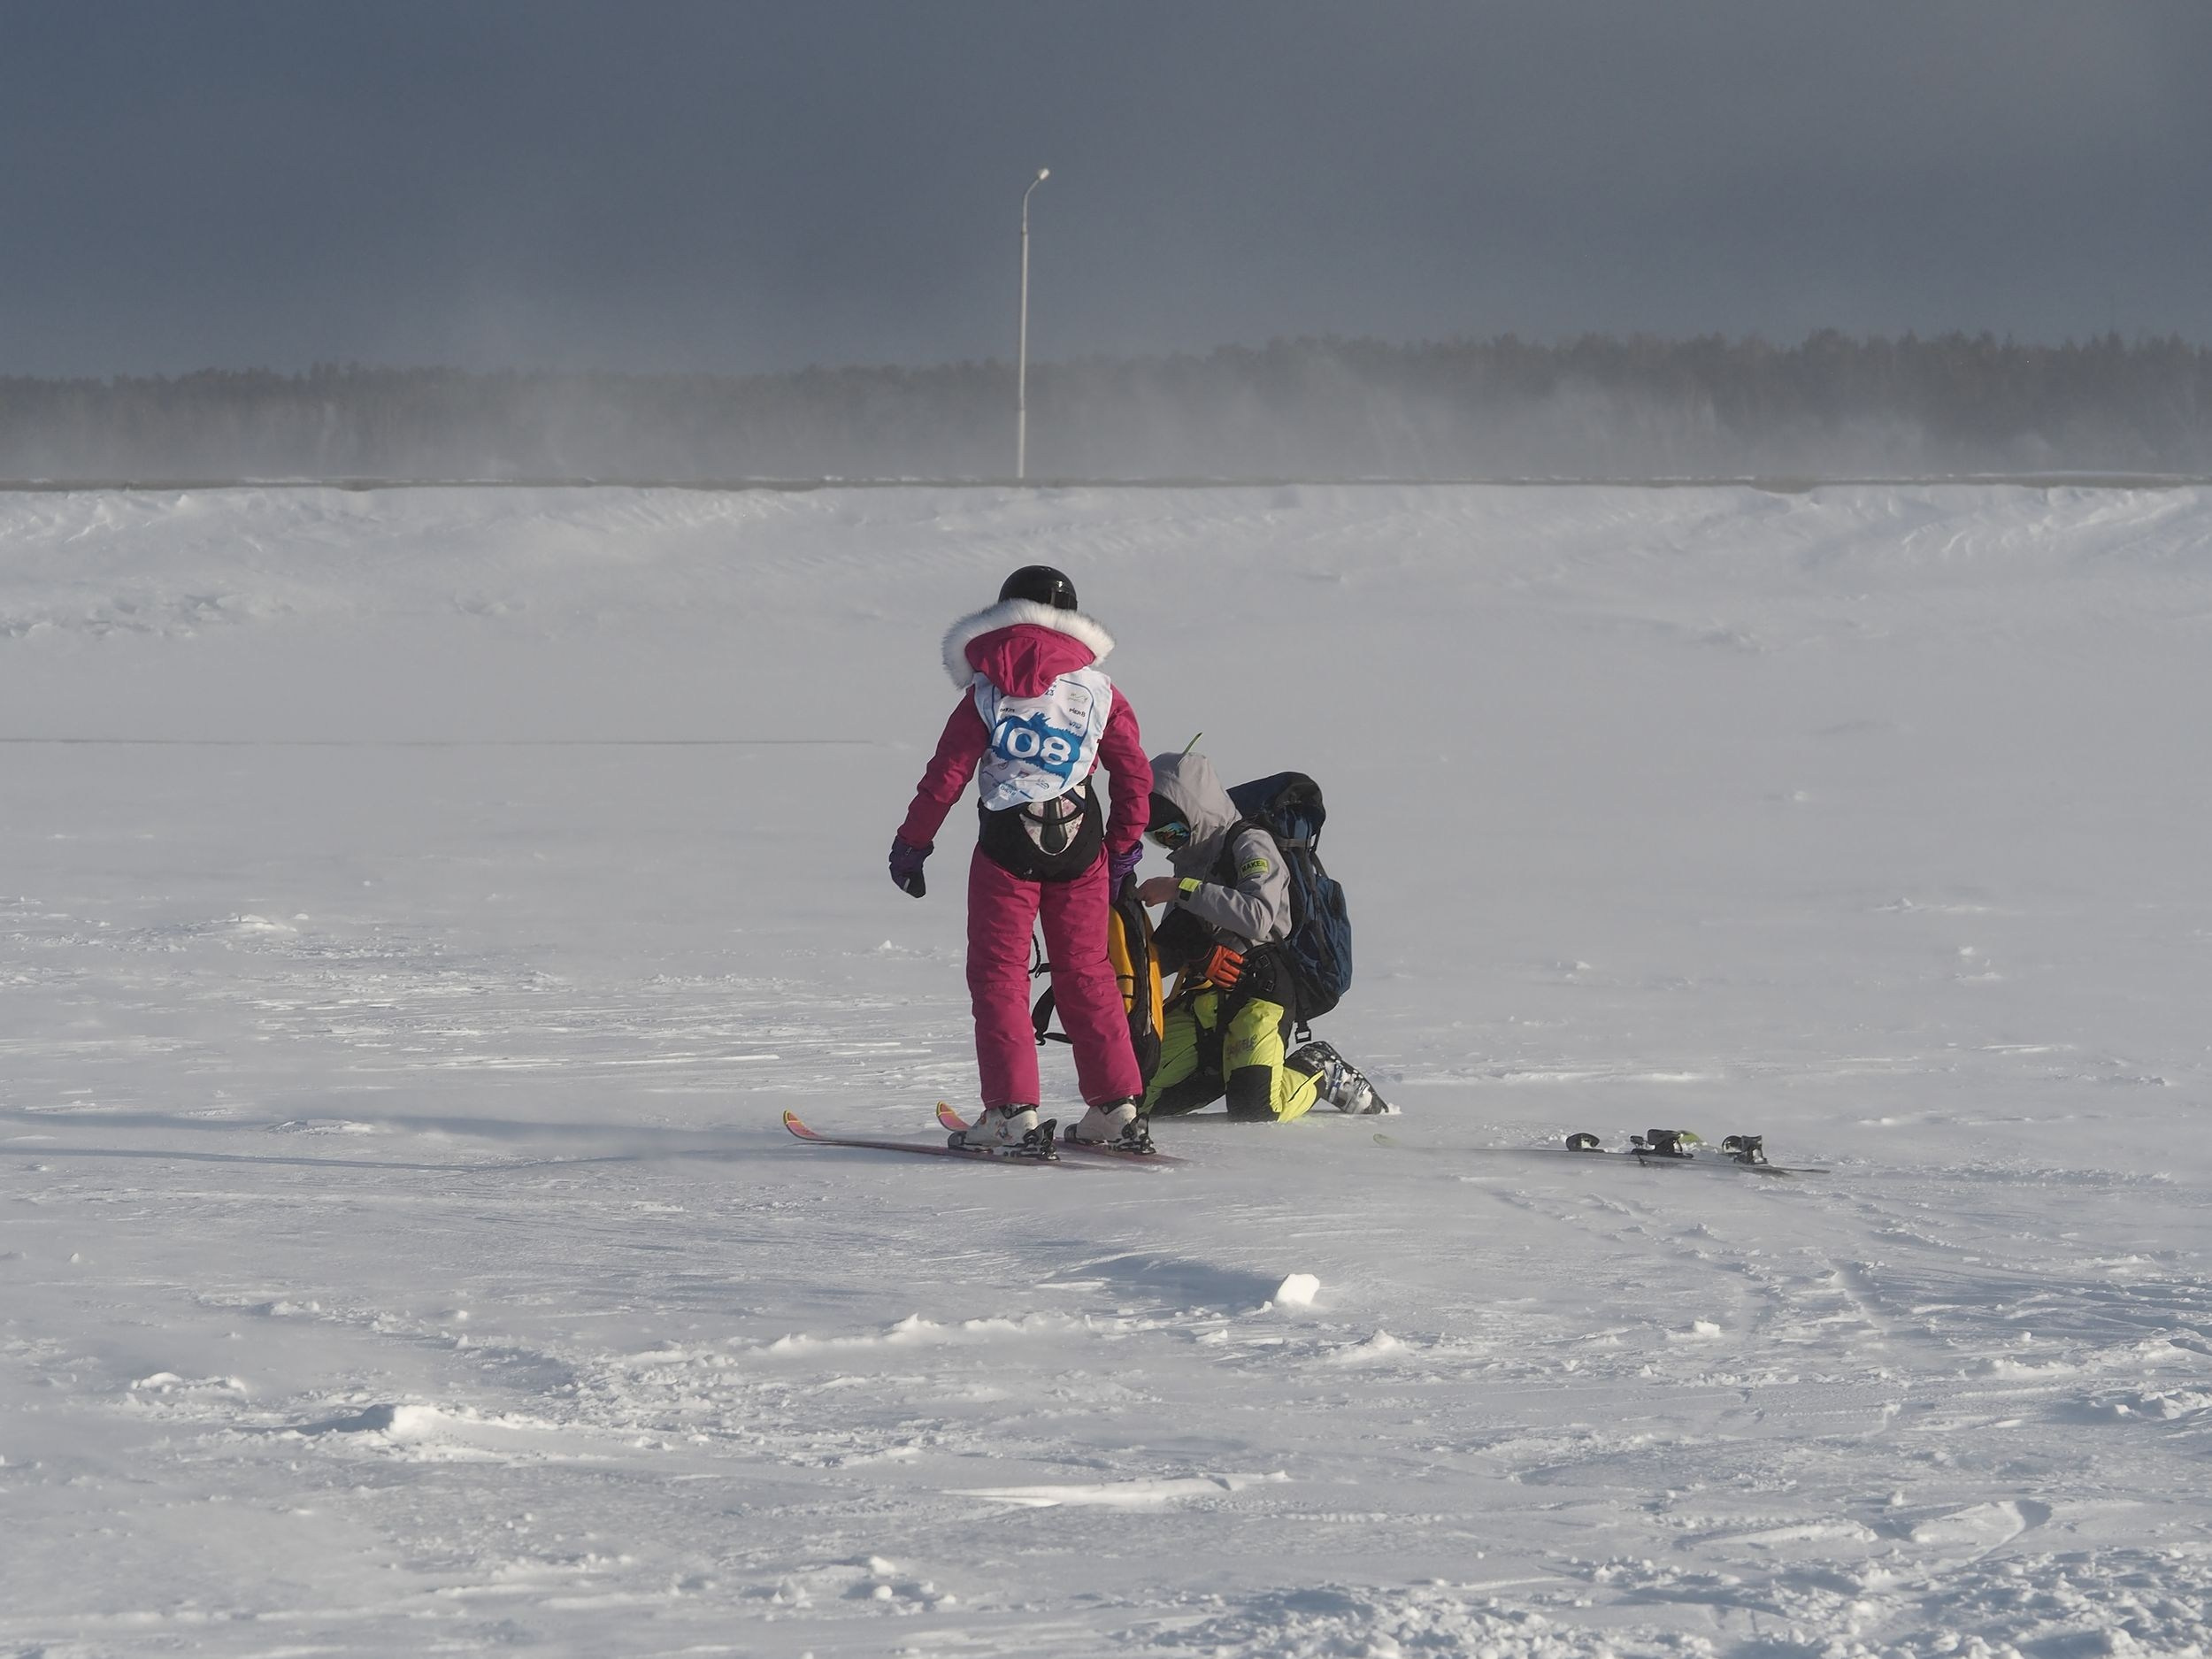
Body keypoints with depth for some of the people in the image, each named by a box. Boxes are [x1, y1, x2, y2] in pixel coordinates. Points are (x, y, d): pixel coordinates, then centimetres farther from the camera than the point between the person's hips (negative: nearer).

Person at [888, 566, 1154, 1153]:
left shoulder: (985, 692, -2)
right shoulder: (1098, 692, 3)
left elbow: (947, 773, -3)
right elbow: (1135, 774, 6)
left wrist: (911, 842, 6)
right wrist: (1125, 843, 19)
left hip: (1007, 844, -3)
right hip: (1080, 841, 3)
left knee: (999, 974, 4)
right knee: (1087, 973, 13)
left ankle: (1013, 1113, -5)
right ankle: (1117, 1109, 11)